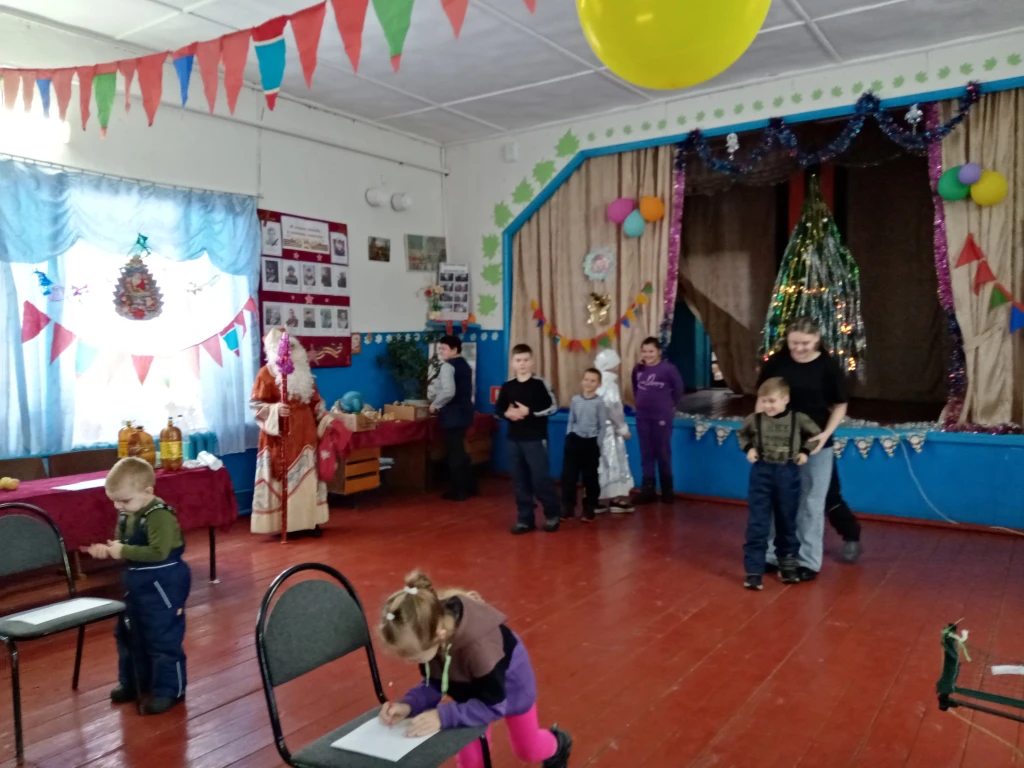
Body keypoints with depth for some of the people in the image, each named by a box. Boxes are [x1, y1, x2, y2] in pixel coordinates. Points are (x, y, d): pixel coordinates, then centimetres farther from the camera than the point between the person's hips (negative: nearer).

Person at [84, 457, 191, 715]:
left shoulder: (159, 516, -24)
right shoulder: (126, 515, 3)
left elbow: (158, 552, -30)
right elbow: (124, 545, 16)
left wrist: (123, 551, -26)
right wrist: (108, 549, -5)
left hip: (162, 585, -10)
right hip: (136, 583, 10)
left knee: (163, 638, 0)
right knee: (129, 635, 21)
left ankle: (169, 690, 12)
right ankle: (133, 683, 38)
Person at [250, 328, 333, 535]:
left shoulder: (303, 372, 12)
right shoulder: (267, 373, -6)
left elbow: (315, 400, 16)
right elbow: (256, 404, -9)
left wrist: (325, 419, 6)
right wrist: (275, 409, -25)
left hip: (305, 431, 6)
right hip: (281, 434, -6)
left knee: (307, 476, 8)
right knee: (285, 477, -4)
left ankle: (309, 520, 16)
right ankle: (285, 524, 2)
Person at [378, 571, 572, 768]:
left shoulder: (479, 645, -48)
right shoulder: (429, 626, -31)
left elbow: (493, 706, -35)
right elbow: (433, 684, -17)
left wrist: (443, 716, -43)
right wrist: (409, 705, -35)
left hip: (510, 683, -4)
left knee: (528, 751, 21)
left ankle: (557, 744, 54)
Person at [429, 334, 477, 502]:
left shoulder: (447, 366, -15)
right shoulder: (465, 365, 14)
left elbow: (448, 392, -27)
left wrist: (435, 404, -12)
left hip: (452, 414, -9)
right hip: (464, 412, 9)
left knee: (454, 453, 0)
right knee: (460, 451, 19)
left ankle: (459, 491, 6)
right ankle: (469, 487, 25)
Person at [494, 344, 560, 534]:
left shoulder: (539, 383, -5)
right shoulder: (507, 386, 7)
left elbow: (552, 407, -9)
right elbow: (497, 409, 13)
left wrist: (529, 412, -18)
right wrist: (507, 413, -9)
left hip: (535, 439, -4)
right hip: (514, 439, 4)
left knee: (540, 479, -3)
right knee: (520, 480, 8)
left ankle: (552, 515, 17)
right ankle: (525, 519, 18)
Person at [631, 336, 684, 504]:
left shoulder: (668, 368, -11)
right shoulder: (638, 369, 4)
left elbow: (678, 388, -3)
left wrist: (670, 404, 5)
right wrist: (641, 401, 12)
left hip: (662, 416, -5)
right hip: (642, 417, 5)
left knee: (663, 453, 2)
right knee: (646, 453, 9)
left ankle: (667, 490, 14)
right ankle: (648, 489, 15)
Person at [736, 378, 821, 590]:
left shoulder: (799, 419, -8)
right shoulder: (755, 419, -6)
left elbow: (815, 433, 10)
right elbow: (742, 434, 14)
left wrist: (805, 451, -1)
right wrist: (748, 449, -2)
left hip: (788, 474, 0)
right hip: (762, 473, 0)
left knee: (787, 523, 15)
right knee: (757, 523, -2)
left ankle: (788, 563, 31)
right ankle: (754, 570, 3)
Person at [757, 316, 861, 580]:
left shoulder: (828, 366, -8)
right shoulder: (775, 363, -5)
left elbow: (840, 406, 0)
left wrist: (826, 434, -14)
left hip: (816, 445, -1)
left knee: (812, 503, 6)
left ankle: (808, 561, 17)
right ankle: (775, 555, 22)